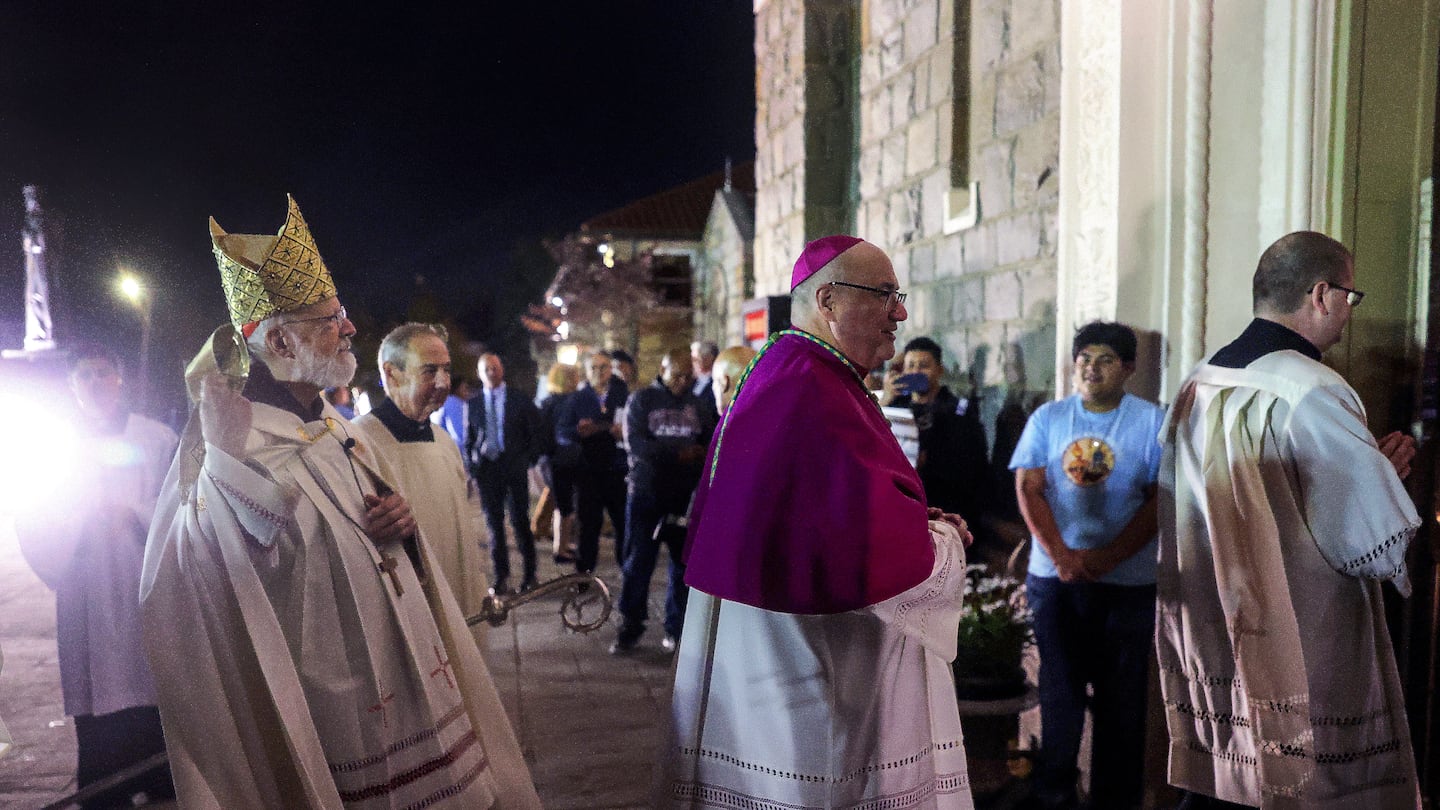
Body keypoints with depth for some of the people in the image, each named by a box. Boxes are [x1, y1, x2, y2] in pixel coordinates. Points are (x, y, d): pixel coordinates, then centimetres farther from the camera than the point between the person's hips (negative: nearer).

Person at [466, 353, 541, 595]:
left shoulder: (520, 400, 4)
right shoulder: (473, 403, 8)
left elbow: (535, 434, 6)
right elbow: (469, 439, 11)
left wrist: (528, 461, -2)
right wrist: (473, 465, 0)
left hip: (514, 468, -2)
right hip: (486, 468, 2)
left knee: (521, 521, -1)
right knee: (494, 524, 4)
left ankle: (529, 575, 8)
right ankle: (501, 577, 11)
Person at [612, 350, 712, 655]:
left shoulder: (694, 403, 11)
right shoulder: (641, 400, 0)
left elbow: (708, 440, 8)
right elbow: (636, 443, -12)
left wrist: (703, 455, -15)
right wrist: (679, 454, -19)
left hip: (684, 494, 3)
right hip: (647, 492, -3)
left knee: (684, 562, 5)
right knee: (638, 561, 2)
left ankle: (676, 629, 15)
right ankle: (630, 627, 12)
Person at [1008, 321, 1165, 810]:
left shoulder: (1152, 421, 0)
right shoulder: (1047, 418, 5)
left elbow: (1161, 499, -6)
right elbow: (1028, 488, -1)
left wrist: (1106, 558, -15)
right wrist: (1062, 555, -13)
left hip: (1126, 581, -1)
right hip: (1054, 577, 1)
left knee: (1121, 696, 7)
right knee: (1059, 689, 10)